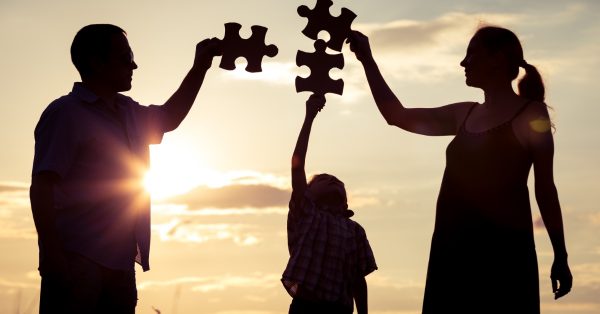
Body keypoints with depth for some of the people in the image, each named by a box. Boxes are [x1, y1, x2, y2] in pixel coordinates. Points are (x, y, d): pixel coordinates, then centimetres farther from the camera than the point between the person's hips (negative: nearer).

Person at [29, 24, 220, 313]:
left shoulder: (128, 113, 17)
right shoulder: (66, 113, -7)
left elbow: (168, 118, 38)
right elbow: (41, 189, -13)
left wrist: (200, 67, 29)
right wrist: (51, 255, -21)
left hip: (120, 263, 8)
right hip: (76, 262, -8)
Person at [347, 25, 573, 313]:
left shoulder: (530, 113, 2)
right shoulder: (464, 115, 18)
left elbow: (544, 186, 1)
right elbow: (397, 116, 25)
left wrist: (560, 256, 0)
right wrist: (367, 60, 22)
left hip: (502, 247, -6)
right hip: (453, 246, 6)